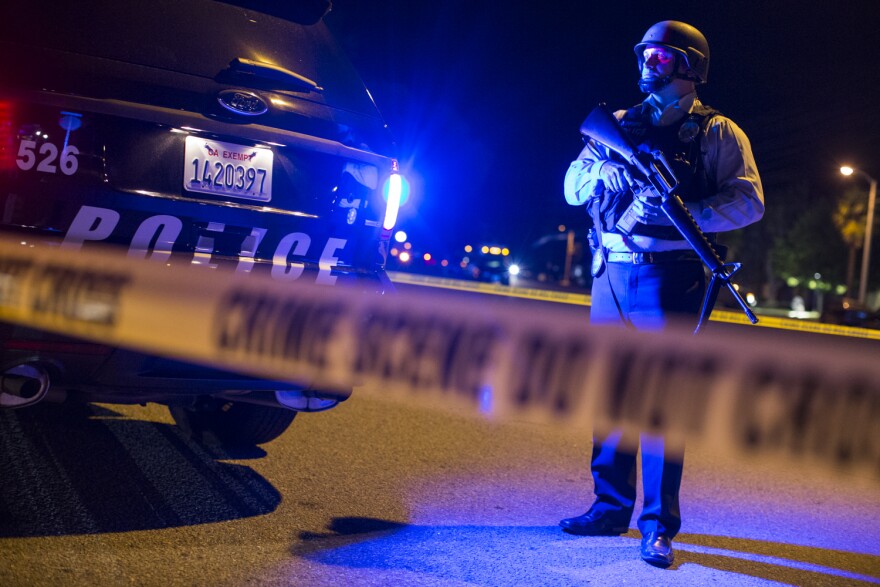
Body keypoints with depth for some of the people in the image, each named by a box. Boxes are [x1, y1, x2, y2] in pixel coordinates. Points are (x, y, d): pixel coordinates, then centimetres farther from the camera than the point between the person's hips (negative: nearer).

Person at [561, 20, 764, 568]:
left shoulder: (717, 131, 3)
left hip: (669, 277, -5)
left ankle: (660, 526, 0)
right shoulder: (623, 123, 17)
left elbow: (749, 200, -8)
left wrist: (685, 212, -23)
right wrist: (604, 160, -8)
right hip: (610, 274, 5)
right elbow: (573, 188, 12)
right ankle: (611, 508, 20)